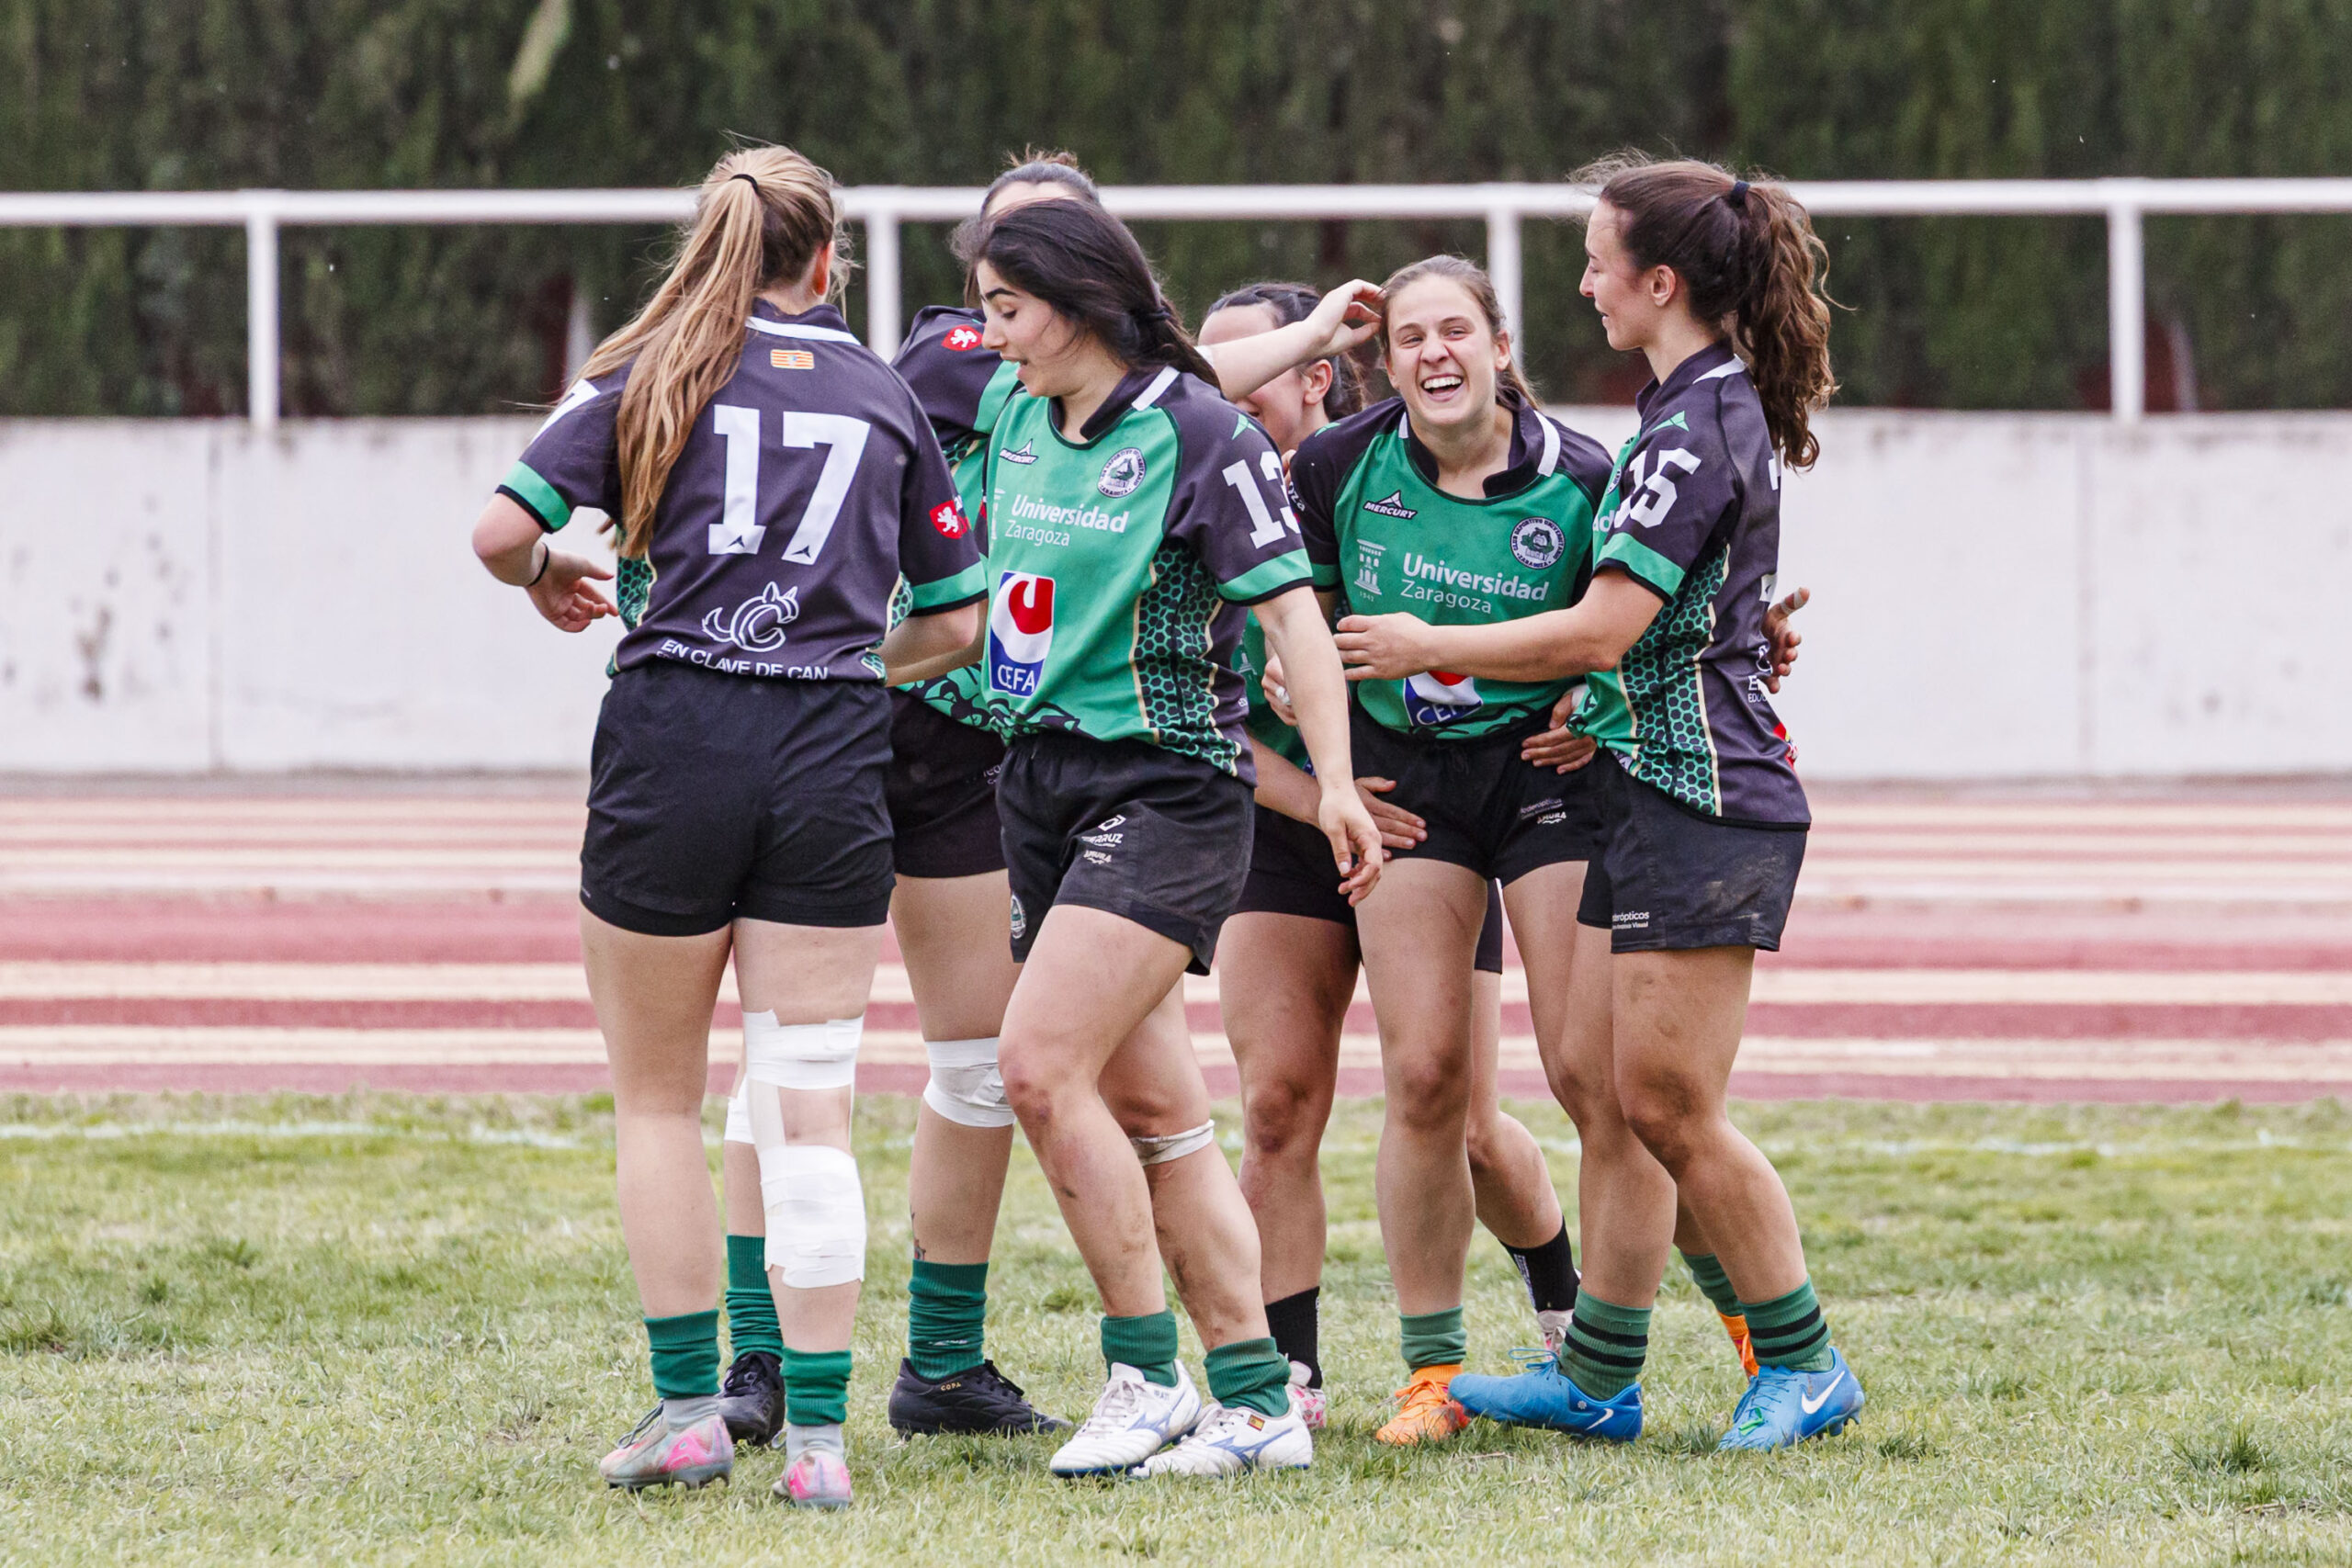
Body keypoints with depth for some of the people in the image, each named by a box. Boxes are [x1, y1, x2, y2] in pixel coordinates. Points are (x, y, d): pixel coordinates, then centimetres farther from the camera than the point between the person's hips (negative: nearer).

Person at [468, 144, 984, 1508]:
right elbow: (955, 618, 13)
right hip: (835, 757, 1)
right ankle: (816, 1434, -4)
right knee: (810, 1103, 1)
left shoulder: (650, 374, 5)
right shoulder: (885, 396, 11)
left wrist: (551, 575, 16)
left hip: (673, 739, -1)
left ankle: (690, 1407, 11)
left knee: (658, 1096, 12)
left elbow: (503, 532, -6)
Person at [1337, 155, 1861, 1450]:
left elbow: (1604, 628, -19)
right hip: (1653, 790, 10)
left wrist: (1429, 649, -8)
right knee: (1617, 1093, 10)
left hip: (1704, 800, -10)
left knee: (1669, 1104, -6)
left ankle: (1805, 1366, 4)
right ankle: (1597, 1377, 14)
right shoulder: (1722, 406, 14)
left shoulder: (1693, 430, -18)